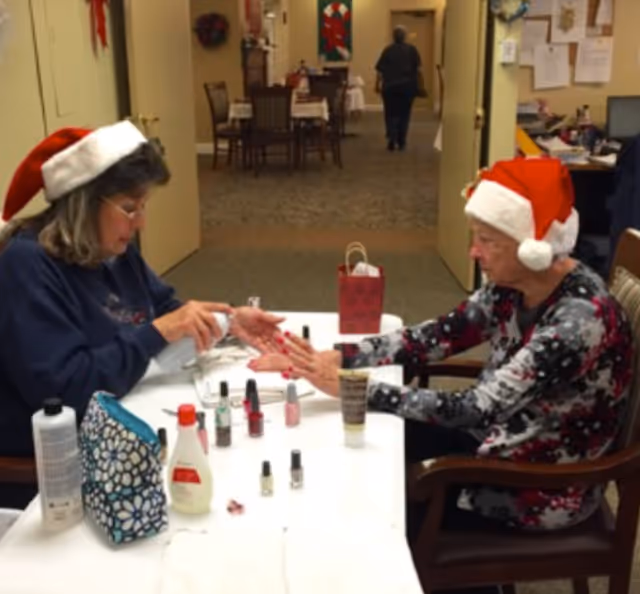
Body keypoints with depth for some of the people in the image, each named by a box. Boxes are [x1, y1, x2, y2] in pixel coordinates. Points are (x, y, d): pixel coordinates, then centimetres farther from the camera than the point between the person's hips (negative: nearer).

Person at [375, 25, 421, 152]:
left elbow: (380, 71, -3)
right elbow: (418, 68, -3)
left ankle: (392, 140, -9)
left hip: (390, 86, 0)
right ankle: (401, 142, 11)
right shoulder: (412, 49, 0)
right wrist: (417, 83, 9)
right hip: (407, 86, 0)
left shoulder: (388, 50, 0)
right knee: (404, 114, 11)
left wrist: (377, 85, 6)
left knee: (391, 114, 8)